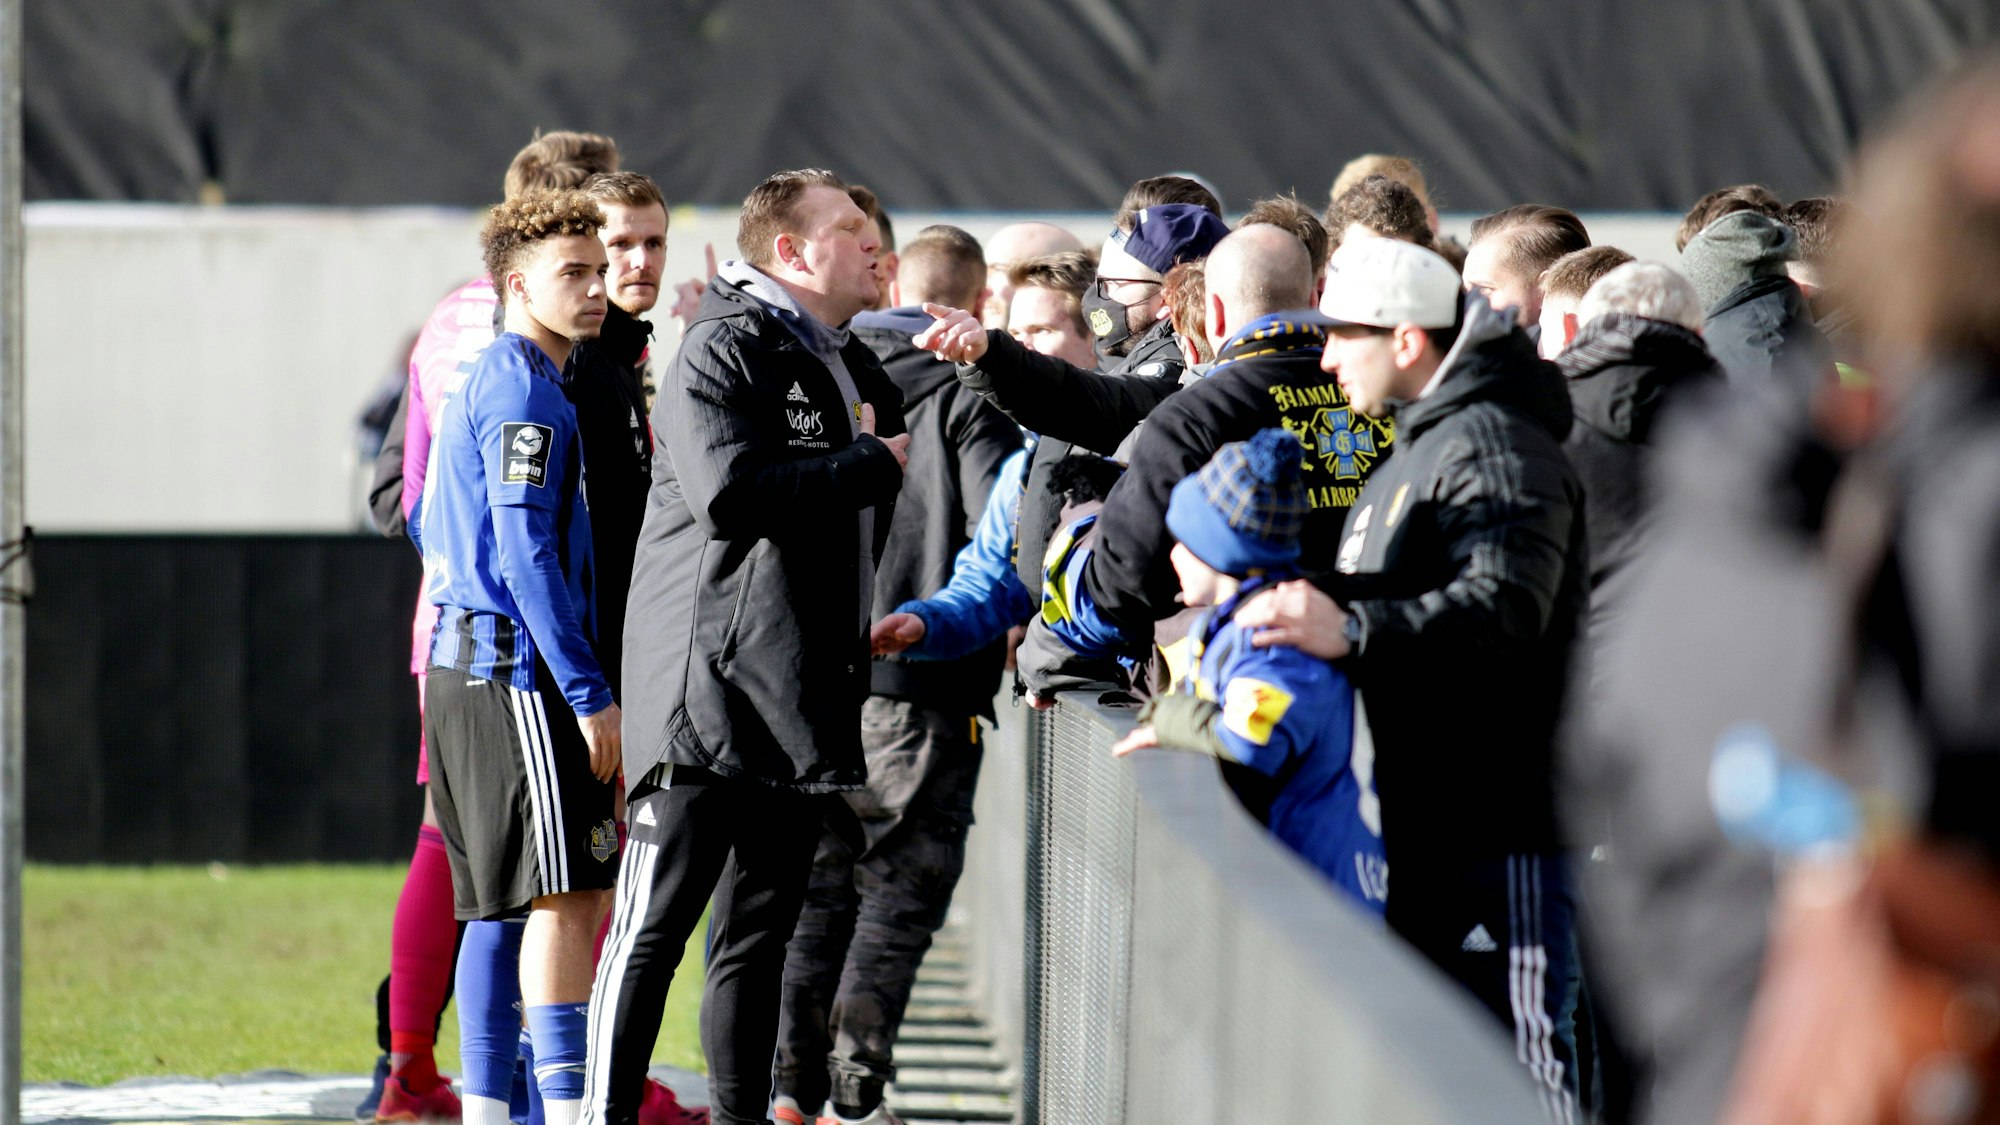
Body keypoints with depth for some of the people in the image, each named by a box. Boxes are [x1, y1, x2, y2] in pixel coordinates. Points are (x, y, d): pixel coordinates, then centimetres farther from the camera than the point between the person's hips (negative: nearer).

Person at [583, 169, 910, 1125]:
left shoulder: (853, 367, 20)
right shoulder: (724, 354, -8)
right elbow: (728, 492, -24)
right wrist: (870, 466, -14)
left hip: (801, 690, 9)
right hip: (708, 689, -9)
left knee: (761, 931, 11)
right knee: (655, 926, -7)